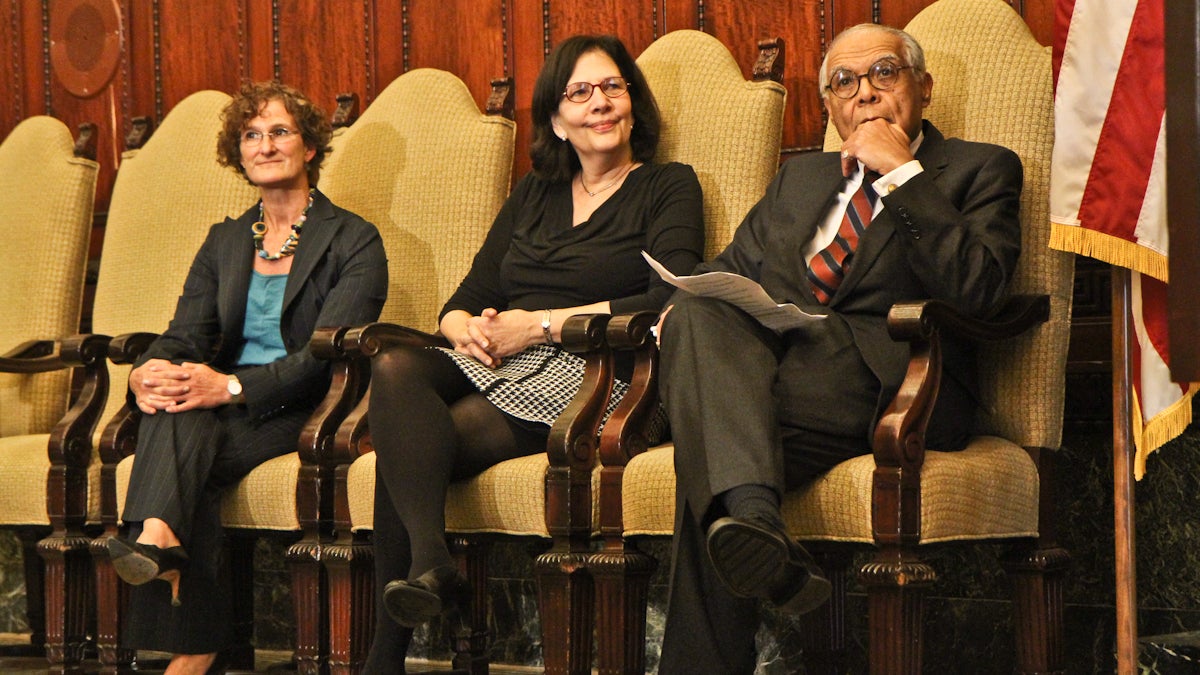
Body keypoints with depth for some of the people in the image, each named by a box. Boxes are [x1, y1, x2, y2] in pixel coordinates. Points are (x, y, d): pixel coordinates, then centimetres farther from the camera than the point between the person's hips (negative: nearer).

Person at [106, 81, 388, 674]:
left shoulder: (354, 241, 2)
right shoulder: (224, 242, 21)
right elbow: (184, 335, 9)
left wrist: (232, 386, -27)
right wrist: (146, 373, -18)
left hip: (304, 411, -4)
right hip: (226, 404, 4)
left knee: (185, 443, -33)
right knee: (174, 407, -33)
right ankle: (164, 556, -55)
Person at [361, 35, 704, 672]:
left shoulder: (668, 187, 11)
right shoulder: (532, 194, 27)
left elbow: (666, 303, -6)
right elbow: (465, 301, 21)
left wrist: (540, 323, -11)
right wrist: (465, 328, -6)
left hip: (585, 376, -5)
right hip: (493, 366, 5)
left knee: (405, 450, -31)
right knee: (393, 366, -32)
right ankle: (430, 560, -48)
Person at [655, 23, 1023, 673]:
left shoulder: (978, 170, 14)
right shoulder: (800, 177, 33)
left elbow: (976, 288, -5)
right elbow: (730, 269, 27)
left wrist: (903, 172, -4)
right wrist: (685, 314, 3)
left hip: (884, 382, -4)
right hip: (768, 362, 5)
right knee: (701, 318, -33)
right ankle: (754, 516, -51)